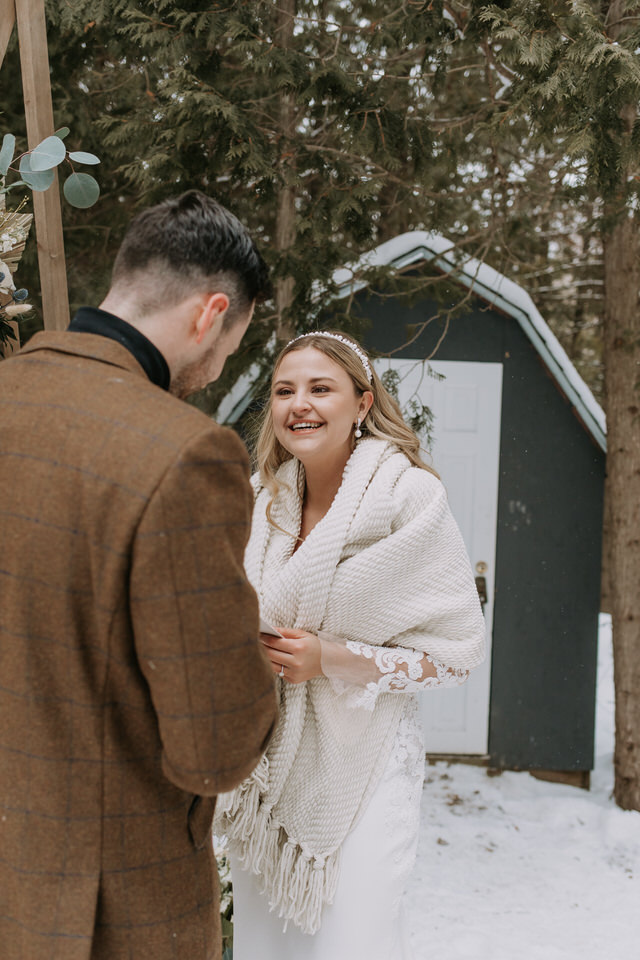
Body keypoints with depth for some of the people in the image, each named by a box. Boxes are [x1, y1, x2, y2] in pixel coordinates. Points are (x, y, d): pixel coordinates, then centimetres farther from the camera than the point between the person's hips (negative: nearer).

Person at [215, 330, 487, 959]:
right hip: (263, 757, 5)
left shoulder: (411, 498, -11)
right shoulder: (262, 499, 4)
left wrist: (332, 660, -17)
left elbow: (459, 648, -9)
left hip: (362, 759, -5)